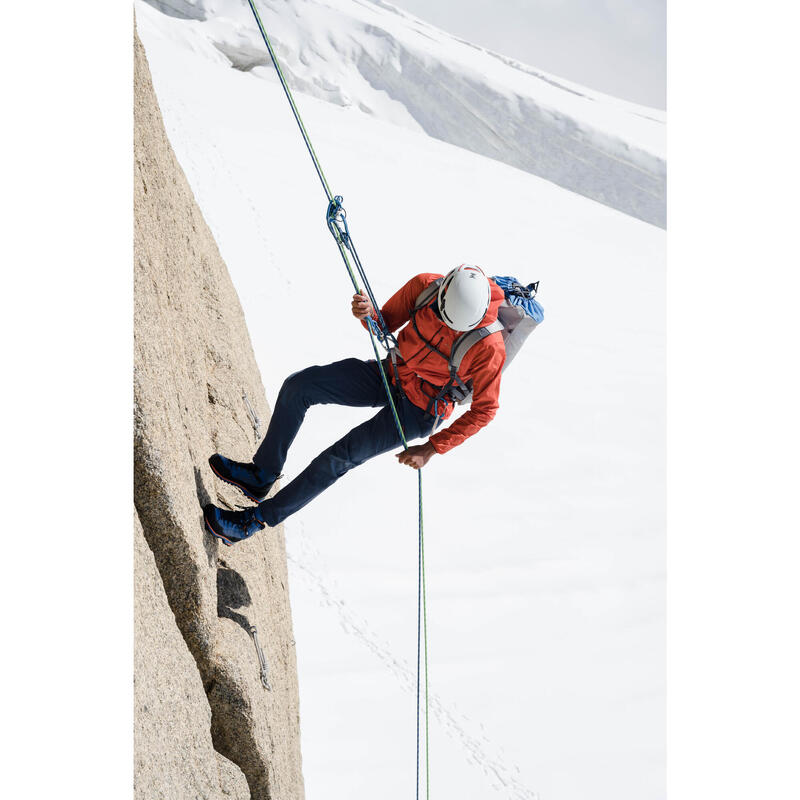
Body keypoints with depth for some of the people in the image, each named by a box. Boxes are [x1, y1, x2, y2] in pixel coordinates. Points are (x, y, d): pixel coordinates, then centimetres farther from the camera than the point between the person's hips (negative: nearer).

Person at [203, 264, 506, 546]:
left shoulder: (489, 347, -30)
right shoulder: (424, 286, -18)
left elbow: (484, 409, -17)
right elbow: (385, 325, -1)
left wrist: (431, 449, -18)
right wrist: (368, 315, -26)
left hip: (418, 410, -5)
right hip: (389, 374, 5)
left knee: (340, 457, -16)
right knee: (298, 386, -9)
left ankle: (257, 519, -2)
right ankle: (261, 476, 6)